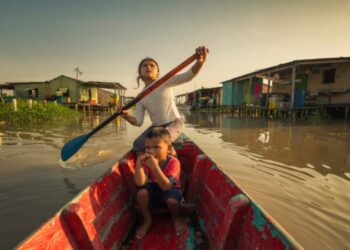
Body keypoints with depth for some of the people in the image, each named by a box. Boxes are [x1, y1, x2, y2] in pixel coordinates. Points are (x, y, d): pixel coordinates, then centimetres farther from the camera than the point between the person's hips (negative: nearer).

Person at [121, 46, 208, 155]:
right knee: (138, 145, -15)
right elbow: (138, 122, -4)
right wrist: (127, 116, -27)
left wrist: (200, 62, -43)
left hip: (174, 123, -4)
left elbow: (188, 75, -22)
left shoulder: (165, 82, -6)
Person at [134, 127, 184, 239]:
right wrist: (138, 163, -41)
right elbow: (140, 183, -29)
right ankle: (147, 219, 1)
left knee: (172, 199, -34)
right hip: (153, 193, 3)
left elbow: (166, 186, -38)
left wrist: (155, 166, -49)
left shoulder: (173, 162, -28)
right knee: (141, 192, -27)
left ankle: (176, 218, 4)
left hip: (169, 191, -2)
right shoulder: (146, 161, -18)